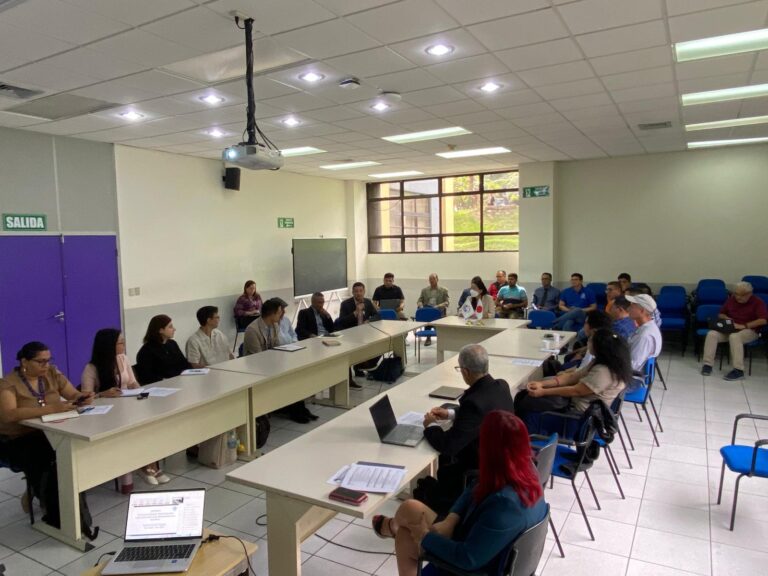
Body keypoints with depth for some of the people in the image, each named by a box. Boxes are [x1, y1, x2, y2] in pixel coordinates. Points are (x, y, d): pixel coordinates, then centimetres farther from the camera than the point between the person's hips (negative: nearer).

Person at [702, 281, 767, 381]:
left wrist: (744, 326, -26)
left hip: (749, 330, -5)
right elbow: (721, 314, 18)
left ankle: (738, 370, -36)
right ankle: (707, 364, -23)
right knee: (712, 334, -24)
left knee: (734, 336, -39)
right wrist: (727, 319, -6)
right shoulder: (731, 299, 8)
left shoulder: (757, 302, -6)